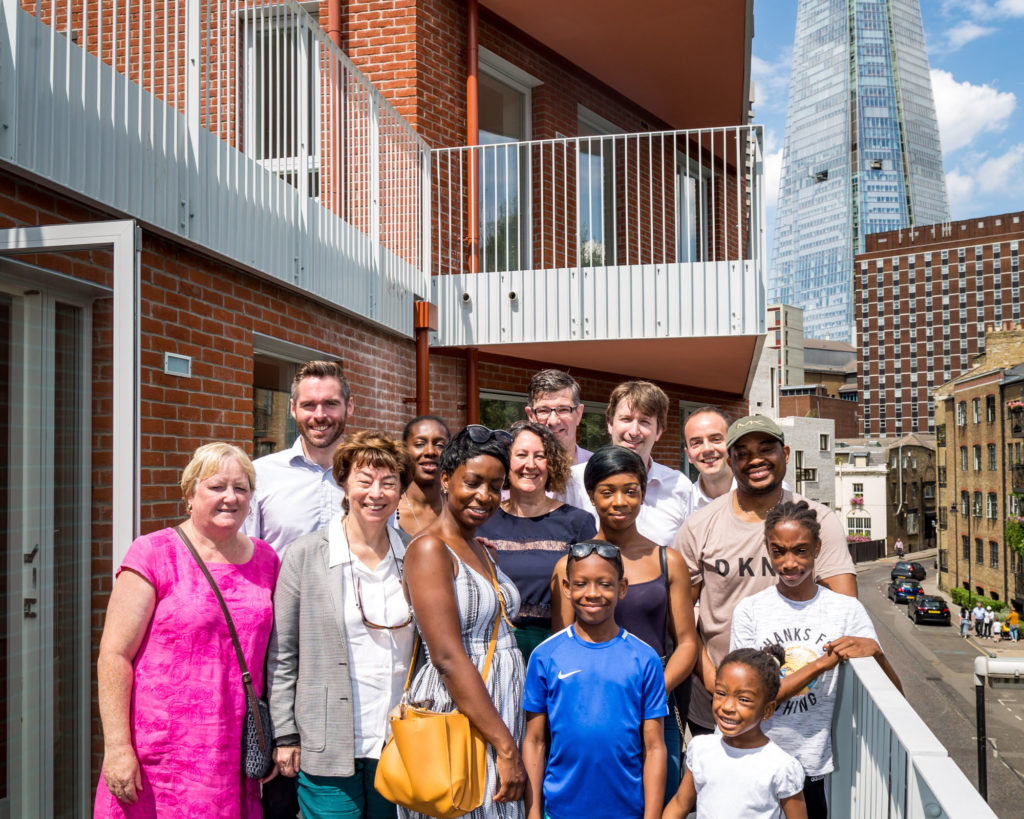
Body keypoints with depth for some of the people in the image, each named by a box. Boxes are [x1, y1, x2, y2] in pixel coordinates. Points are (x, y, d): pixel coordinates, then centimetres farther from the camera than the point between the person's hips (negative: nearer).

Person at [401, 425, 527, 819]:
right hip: (454, 712, -8)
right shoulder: (429, 548, -12)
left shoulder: (482, 550, 14)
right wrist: (505, 746, -19)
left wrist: (509, 739, 11)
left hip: (498, 709, 8)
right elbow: (448, 657, -19)